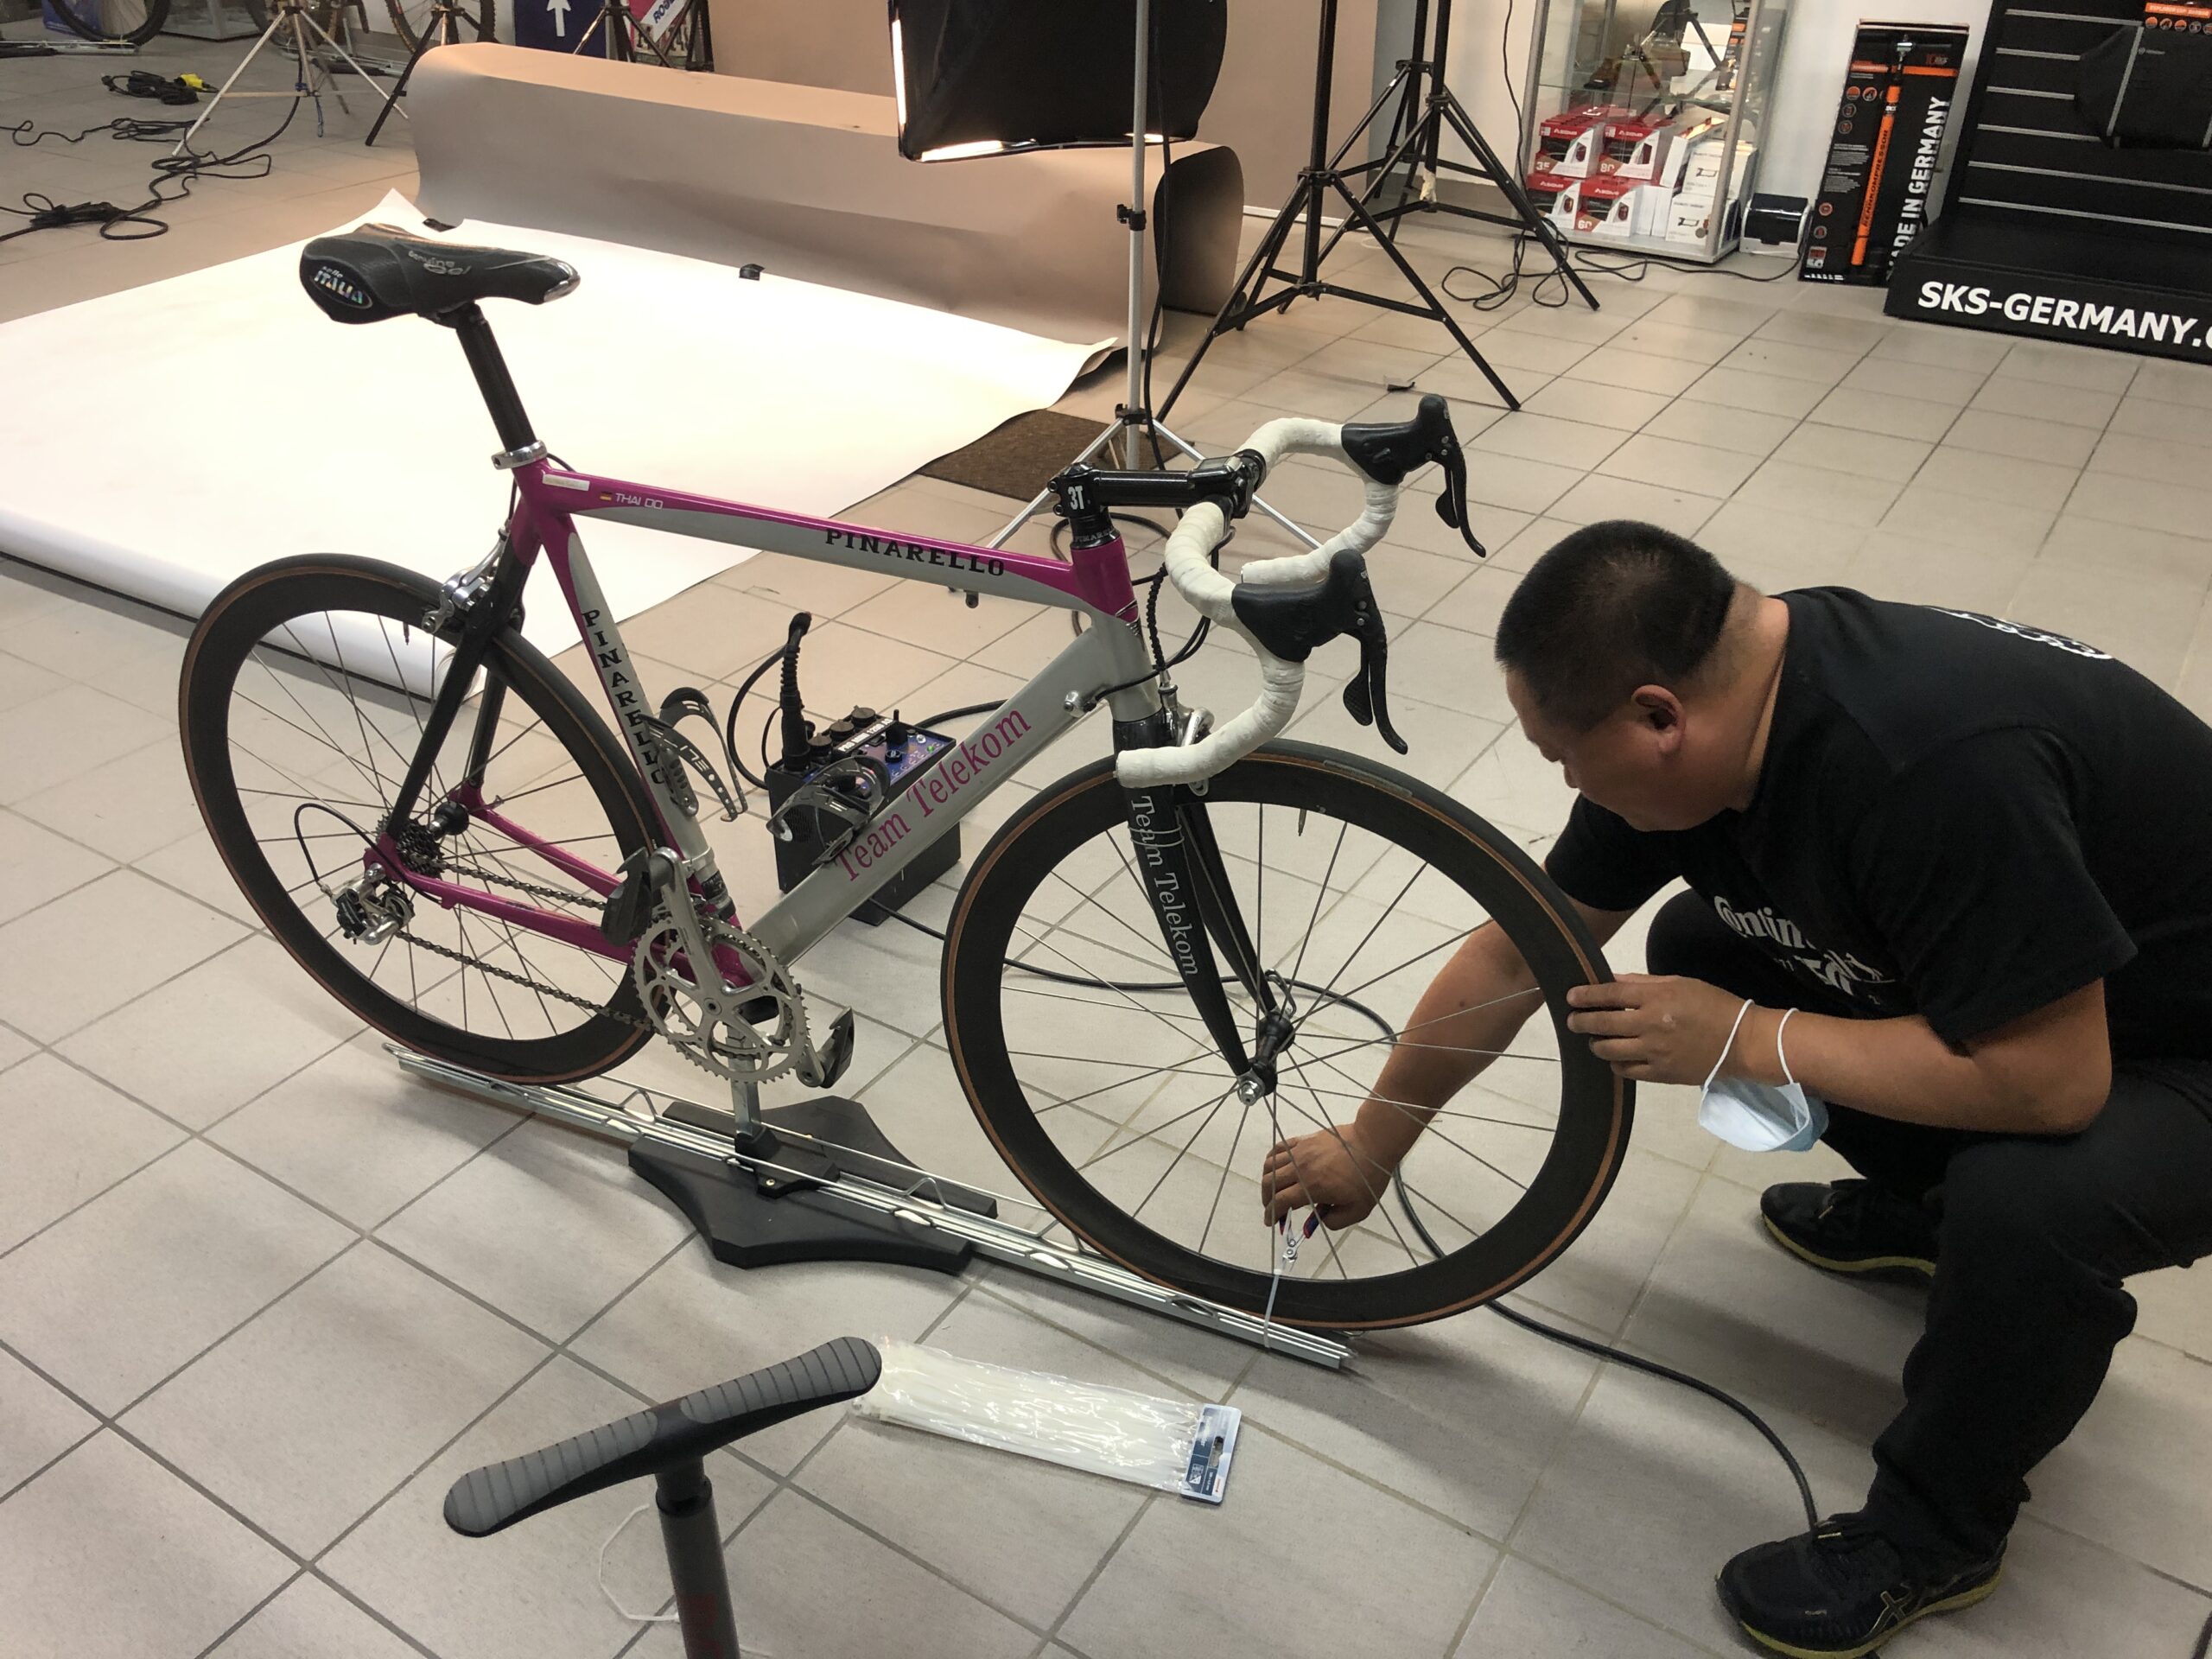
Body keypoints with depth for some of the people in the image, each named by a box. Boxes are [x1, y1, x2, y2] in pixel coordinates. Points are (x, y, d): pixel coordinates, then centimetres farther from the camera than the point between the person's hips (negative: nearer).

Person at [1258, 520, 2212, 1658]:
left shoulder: (1937, 763, -39)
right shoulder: (1683, 719, -13)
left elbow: (2051, 1080, -35)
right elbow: (1512, 953, -4)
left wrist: (1745, 1039, -26)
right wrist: (1368, 1146, 5)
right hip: (1977, 977, 7)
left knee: (2026, 1203, -34)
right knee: (1693, 946, -1)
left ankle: (1937, 1532, -3)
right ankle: (1921, 1210, 20)